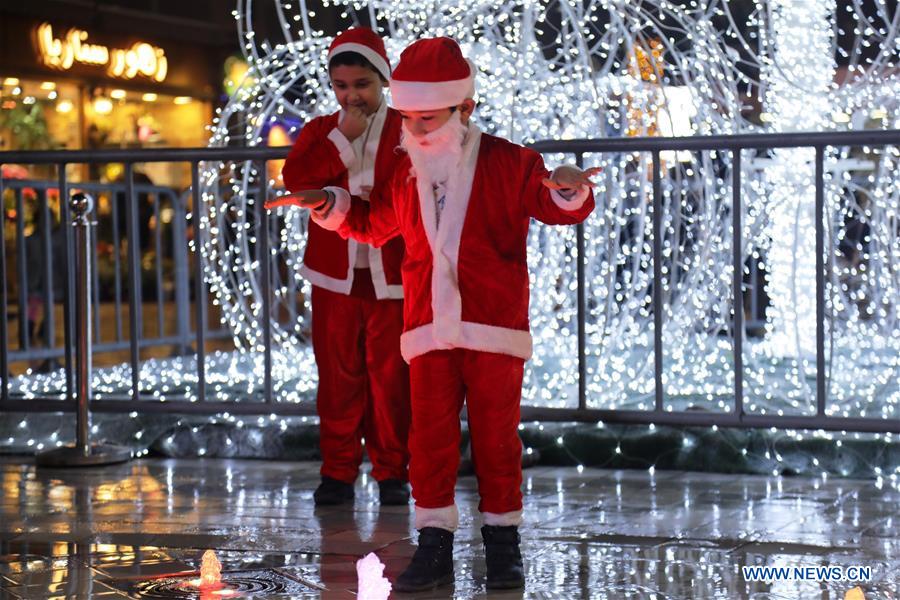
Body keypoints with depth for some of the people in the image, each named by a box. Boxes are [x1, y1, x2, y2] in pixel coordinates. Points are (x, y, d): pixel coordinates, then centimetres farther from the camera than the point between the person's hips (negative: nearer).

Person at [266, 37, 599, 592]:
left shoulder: (507, 163, -3)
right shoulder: (406, 175, 11)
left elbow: (561, 210, -4)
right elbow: (374, 224, 28)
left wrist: (569, 191, -26)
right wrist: (328, 204, 15)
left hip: (495, 329, -3)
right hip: (429, 332, 4)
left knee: (497, 437, 3)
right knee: (430, 439, 0)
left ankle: (502, 541, 15)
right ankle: (435, 546, 6)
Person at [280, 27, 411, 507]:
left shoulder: (407, 131, 3)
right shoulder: (320, 131, 10)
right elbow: (295, 178, -8)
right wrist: (344, 138, -11)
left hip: (390, 276, -2)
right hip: (335, 276, 2)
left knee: (390, 375, 2)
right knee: (338, 375, 5)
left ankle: (391, 472, 12)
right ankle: (338, 471, 13)